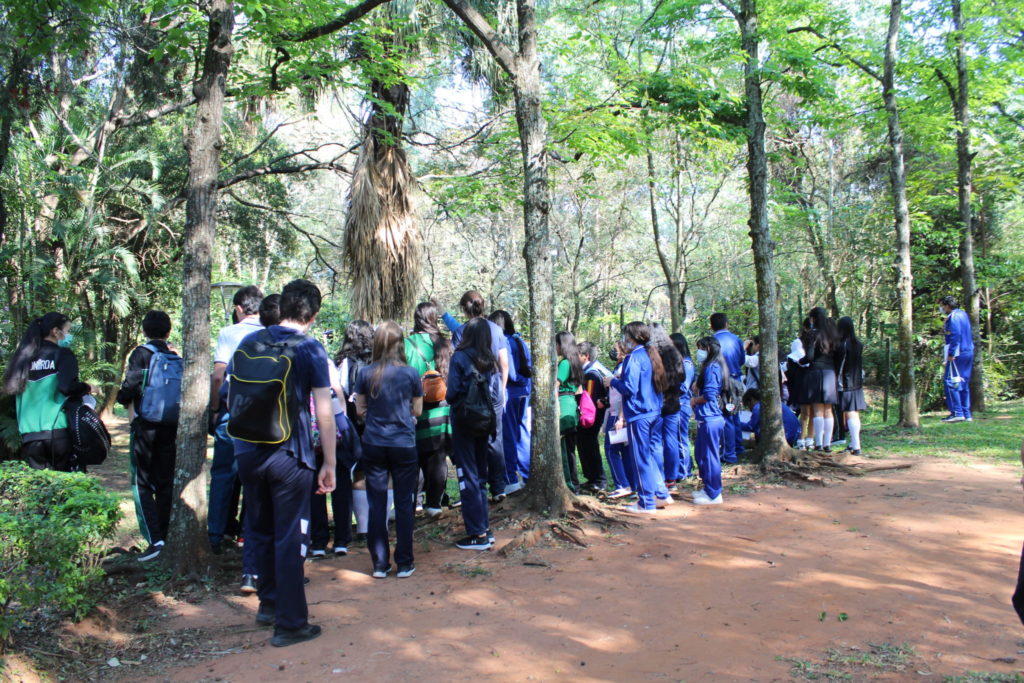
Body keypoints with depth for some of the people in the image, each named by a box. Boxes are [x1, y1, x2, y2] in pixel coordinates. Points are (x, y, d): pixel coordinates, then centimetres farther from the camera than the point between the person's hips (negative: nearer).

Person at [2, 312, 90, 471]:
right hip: (58, 432, -5)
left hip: (29, 435, 5)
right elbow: (68, 387, -17)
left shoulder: (24, 357, 15)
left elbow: (14, 394, 17)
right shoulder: (62, 354, -2)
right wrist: (87, 388, 0)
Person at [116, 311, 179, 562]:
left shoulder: (142, 353, -7)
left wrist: (125, 399, 3)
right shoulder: (175, 357, 7)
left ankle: (154, 539, -12)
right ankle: (165, 536, 15)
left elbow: (130, 387, -16)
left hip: (145, 425, -5)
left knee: (142, 483, -1)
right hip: (170, 427, 5)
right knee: (165, 483, 12)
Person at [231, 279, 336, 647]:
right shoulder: (310, 349, -9)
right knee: (289, 538, 4)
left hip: (248, 452, 5)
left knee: (261, 531, 20)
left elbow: (231, 399, 14)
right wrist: (329, 463, -6)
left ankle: (269, 603, 35)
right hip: (289, 455, -5)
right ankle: (289, 623, 11)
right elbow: (324, 411, -11)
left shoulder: (249, 343, 5)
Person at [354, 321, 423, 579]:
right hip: (404, 445, -1)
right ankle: (404, 564, 13)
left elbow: (360, 409, 6)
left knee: (377, 505, 9)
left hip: (373, 445, 1)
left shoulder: (366, 374, -4)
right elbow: (417, 410, 4)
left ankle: (380, 564, 15)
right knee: (404, 504, 8)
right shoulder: (411, 374, -6)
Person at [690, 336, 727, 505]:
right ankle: (708, 488, 28)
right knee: (701, 453, 18)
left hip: (709, 419, -11)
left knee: (709, 455, -4)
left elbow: (709, 395, -20)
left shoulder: (711, 368, -15)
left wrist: (694, 400, -5)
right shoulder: (713, 366, 17)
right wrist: (697, 387, 5)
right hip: (707, 417, 11)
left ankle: (714, 495, 4)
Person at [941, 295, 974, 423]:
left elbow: (955, 335, -21)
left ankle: (957, 412, -12)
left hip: (957, 354, -10)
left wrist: (951, 354, -21)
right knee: (964, 384, 12)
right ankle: (966, 414, 14)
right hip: (968, 353, 10)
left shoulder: (953, 317, -13)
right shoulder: (963, 314, 17)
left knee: (951, 382, -8)